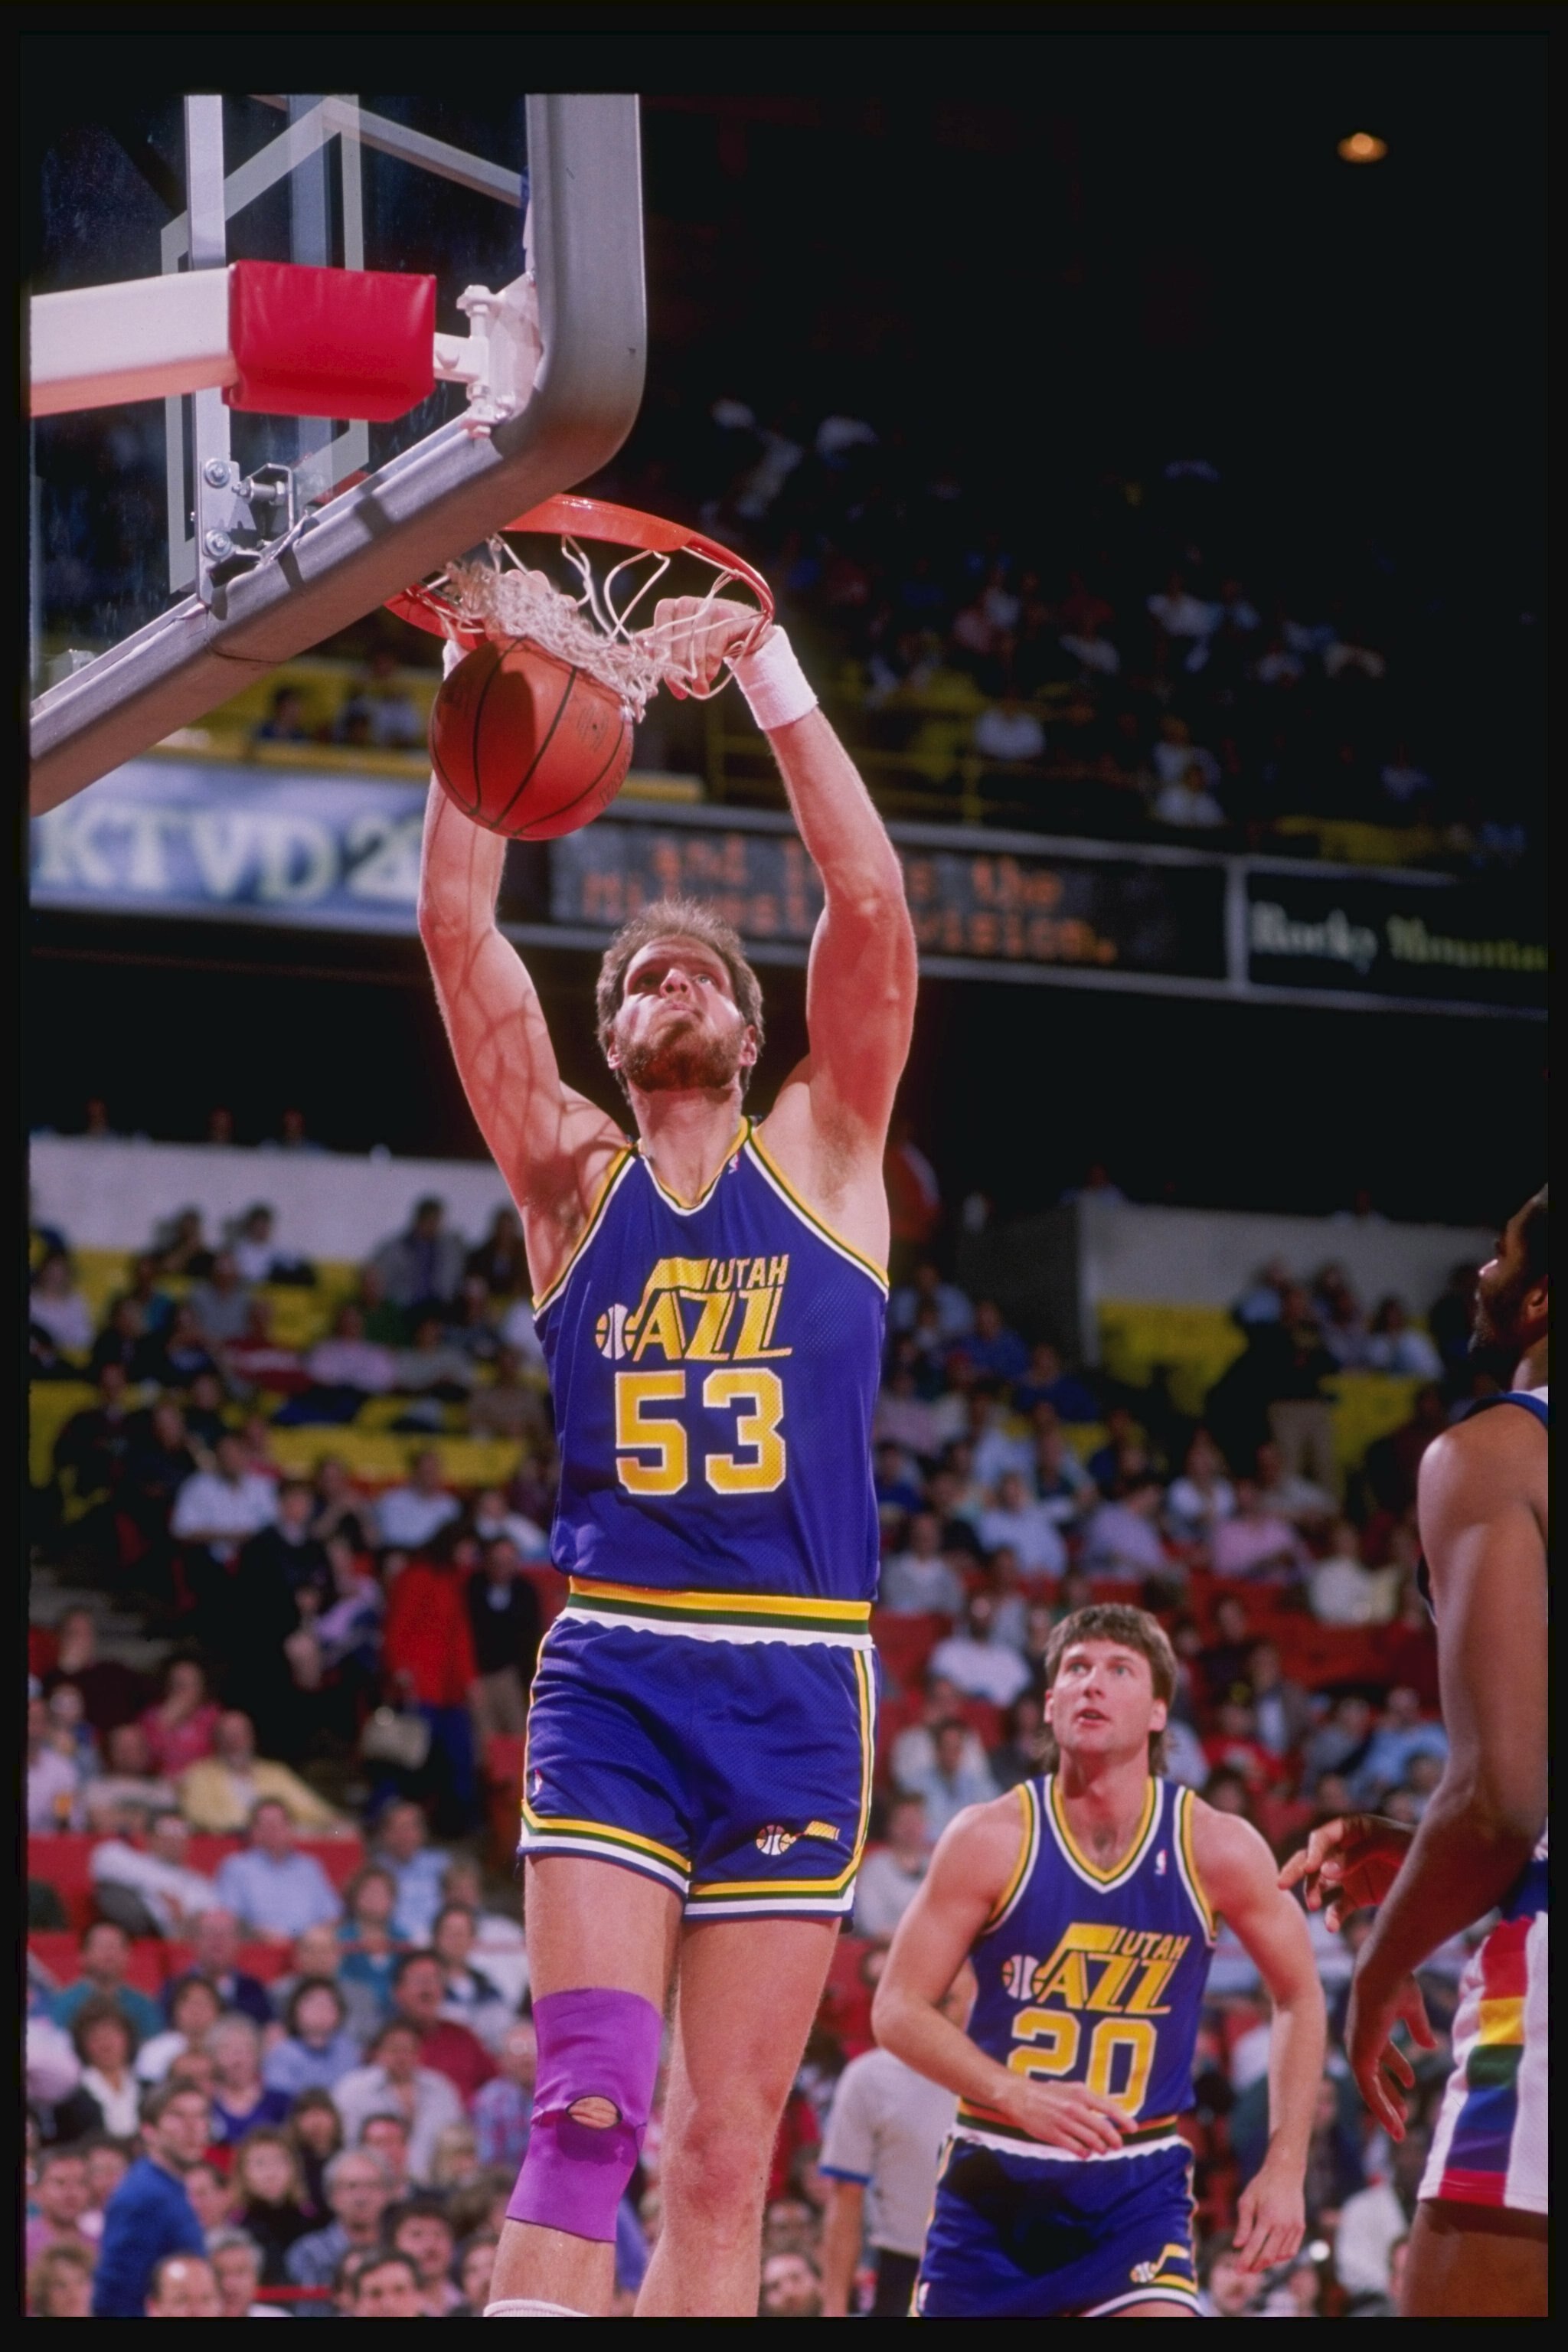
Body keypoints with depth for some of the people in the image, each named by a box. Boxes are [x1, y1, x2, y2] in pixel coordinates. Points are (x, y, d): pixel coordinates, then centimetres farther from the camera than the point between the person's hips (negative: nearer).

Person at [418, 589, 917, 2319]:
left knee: (727, 2152, 2)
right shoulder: (571, 1180, 11)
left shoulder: (824, 1157, 12)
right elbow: (455, 927, 1)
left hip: (798, 1684, 1)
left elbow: (873, 908, -2)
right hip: (613, 1672, -1)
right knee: (589, 2104, -16)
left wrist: (773, 683, -8)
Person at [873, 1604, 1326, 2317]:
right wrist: (1017, 2096, -24)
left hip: (1140, 2184, 0)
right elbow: (898, 2009, -8)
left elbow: (1299, 1998, 8)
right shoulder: (992, 1840, -9)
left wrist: (1284, 2169, 0)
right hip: (995, 2176, 0)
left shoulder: (1218, 1850, -6)